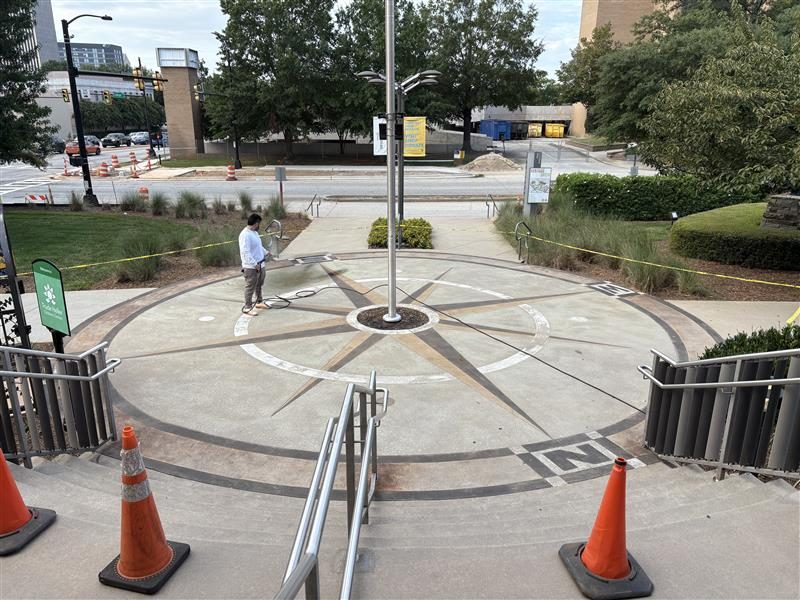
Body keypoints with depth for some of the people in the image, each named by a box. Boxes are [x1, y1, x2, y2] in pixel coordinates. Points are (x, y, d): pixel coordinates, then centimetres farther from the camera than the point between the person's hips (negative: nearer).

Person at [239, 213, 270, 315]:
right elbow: (245, 252, -27)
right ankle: (247, 307, 6)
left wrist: (266, 252, 33)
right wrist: (255, 264, -28)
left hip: (260, 265, 10)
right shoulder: (245, 235, -22)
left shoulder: (254, 232, 9)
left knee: (259, 285, 22)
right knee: (250, 287, -2)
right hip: (251, 267, -10)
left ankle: (259, 302, 37)